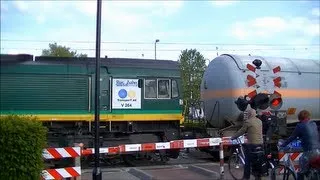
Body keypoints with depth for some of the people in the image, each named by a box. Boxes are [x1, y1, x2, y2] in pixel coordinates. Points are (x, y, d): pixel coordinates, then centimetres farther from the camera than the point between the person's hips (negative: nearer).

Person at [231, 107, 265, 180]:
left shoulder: (248, 122, -11)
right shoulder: (259, 121, 9)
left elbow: (241, 131, -4)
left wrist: (233, 137, 9)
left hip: (252, 145, -6)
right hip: (260, 144, 7)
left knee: (248, 162, 4)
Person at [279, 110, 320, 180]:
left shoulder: (300, 126, -3)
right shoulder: (314, 124, 15)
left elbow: (292, 137, 1)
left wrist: (282, 144, 14)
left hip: (310, 152, -7)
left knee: (301, 172, 1)